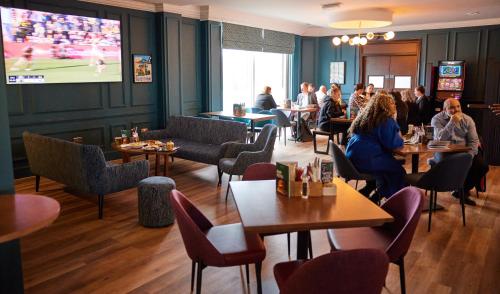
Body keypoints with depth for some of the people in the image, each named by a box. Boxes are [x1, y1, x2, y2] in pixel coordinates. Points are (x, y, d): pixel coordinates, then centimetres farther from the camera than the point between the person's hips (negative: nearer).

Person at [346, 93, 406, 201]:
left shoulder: (363, 116, 15)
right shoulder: (386, 120, -10)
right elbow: (392, 144, -14)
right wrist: (399, 139, 8)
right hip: (368, 160, -9)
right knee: (398, 170, 11)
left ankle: (365, 193, 24)